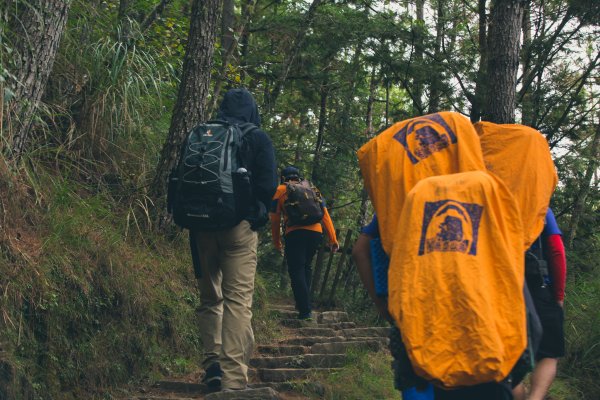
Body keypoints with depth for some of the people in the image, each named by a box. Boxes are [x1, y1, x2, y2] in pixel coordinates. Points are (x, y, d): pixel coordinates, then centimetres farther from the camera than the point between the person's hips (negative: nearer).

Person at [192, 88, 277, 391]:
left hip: (202, 223, 3)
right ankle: (233, 377, -12)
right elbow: (268, 185, -7)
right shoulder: (257, 138, 2)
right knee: (238, 298, -5)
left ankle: (212, 364, 8)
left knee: (210, 296, 16)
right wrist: (258, 213, 10)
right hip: (239, 225, -3)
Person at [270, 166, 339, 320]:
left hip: (295, 233, -4)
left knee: (296, 271, -1)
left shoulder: (280, 190, 14)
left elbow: (275, 219, 12)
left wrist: (277, 242, 22)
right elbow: (325, 215, 16)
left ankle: (305, 309, -9)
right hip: (316, 232, 4)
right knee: (306, 267, 22)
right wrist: (333, 239, 14)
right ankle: (304, 302, 22)